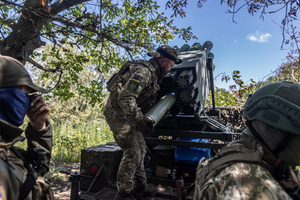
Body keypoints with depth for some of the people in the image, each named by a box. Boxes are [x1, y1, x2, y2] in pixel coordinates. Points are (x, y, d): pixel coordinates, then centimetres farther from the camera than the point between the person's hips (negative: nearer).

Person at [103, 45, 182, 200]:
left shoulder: (153, 74, 12)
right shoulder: (143, 71, -21)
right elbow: (125, 98, -29)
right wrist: (138, 120, -31)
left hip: (127, 115, 10)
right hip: (117, 113, -10)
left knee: (140, 149, 13)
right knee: (132, 153, -10)